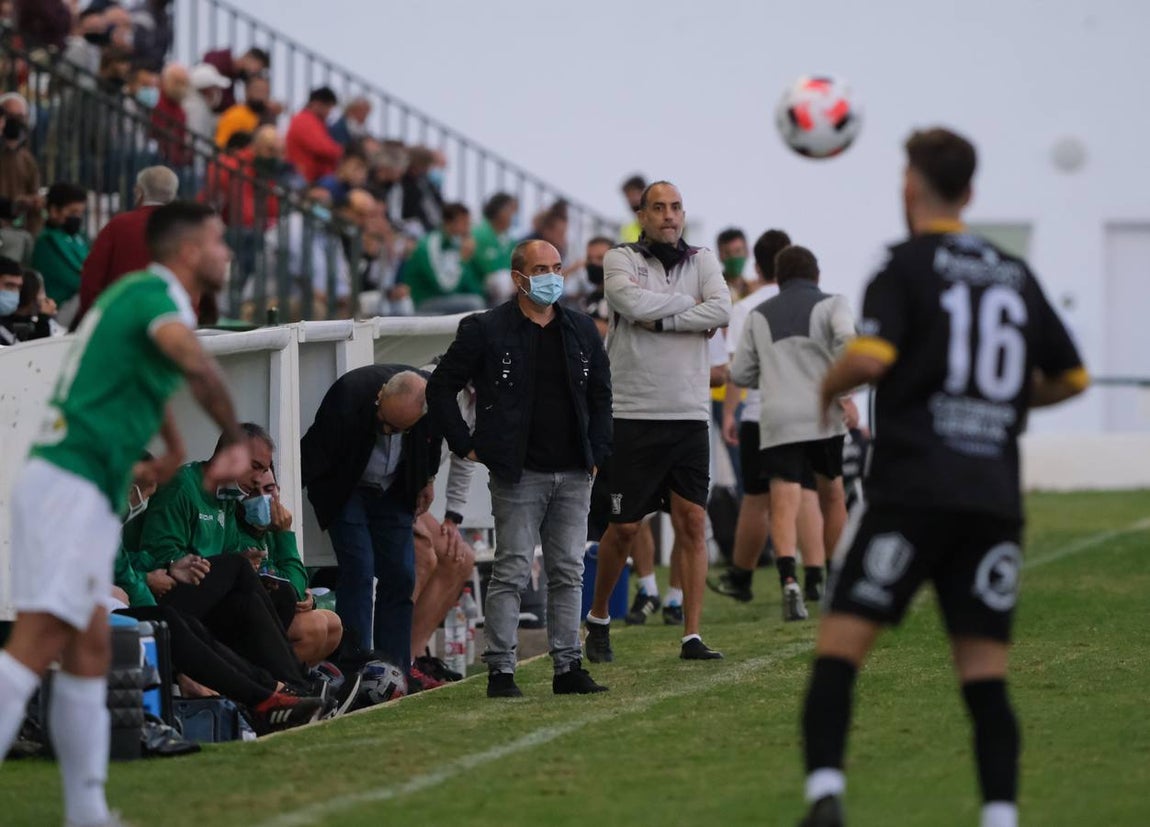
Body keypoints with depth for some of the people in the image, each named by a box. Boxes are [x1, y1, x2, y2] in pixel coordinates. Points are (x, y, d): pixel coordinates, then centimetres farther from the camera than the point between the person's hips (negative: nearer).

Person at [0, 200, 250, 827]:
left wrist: (173, 442, 54)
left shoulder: (140, 294, 20)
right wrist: (237, 443, -21)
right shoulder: (155, 296, -10)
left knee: (90, 651, 9)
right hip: (70, 486, -10)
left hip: (83, 494, 10)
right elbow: (196, 364, -32)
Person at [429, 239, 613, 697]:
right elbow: (440, 388, 1)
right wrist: (467, 445, -3)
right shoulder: (486, 331, -4)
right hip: (518, 474, -5)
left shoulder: (581, 331, 11)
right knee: (511, 571, -6)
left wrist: (597, 452, 12)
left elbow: (600, 394, 22)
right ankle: (500, 670, -3)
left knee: (569, 572, 7)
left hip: (573, 475, 5)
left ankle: (568, 667, 12)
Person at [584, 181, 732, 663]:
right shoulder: (621, 260, 2)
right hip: (633, 414, -3)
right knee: (624, 527, 0)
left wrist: (659, 319, -12)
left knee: (693, 522, -3)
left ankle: (692, 636, -1)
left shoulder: (701, 262, 11)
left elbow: (722, 310, -7)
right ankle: (598, 618, 22)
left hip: (690, 415, 3)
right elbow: (632, 302, -19)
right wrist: (691, 307, -6)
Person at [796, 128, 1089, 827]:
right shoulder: (1017, 276, 15)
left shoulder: (908, 265, 0)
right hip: (997, 500, 5)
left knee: (840, 649, -4)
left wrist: (828, 388, 4)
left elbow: (871, 357, -16)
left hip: (914, 488, -5)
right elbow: (1072, 377, 21)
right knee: (986, 677, 5)